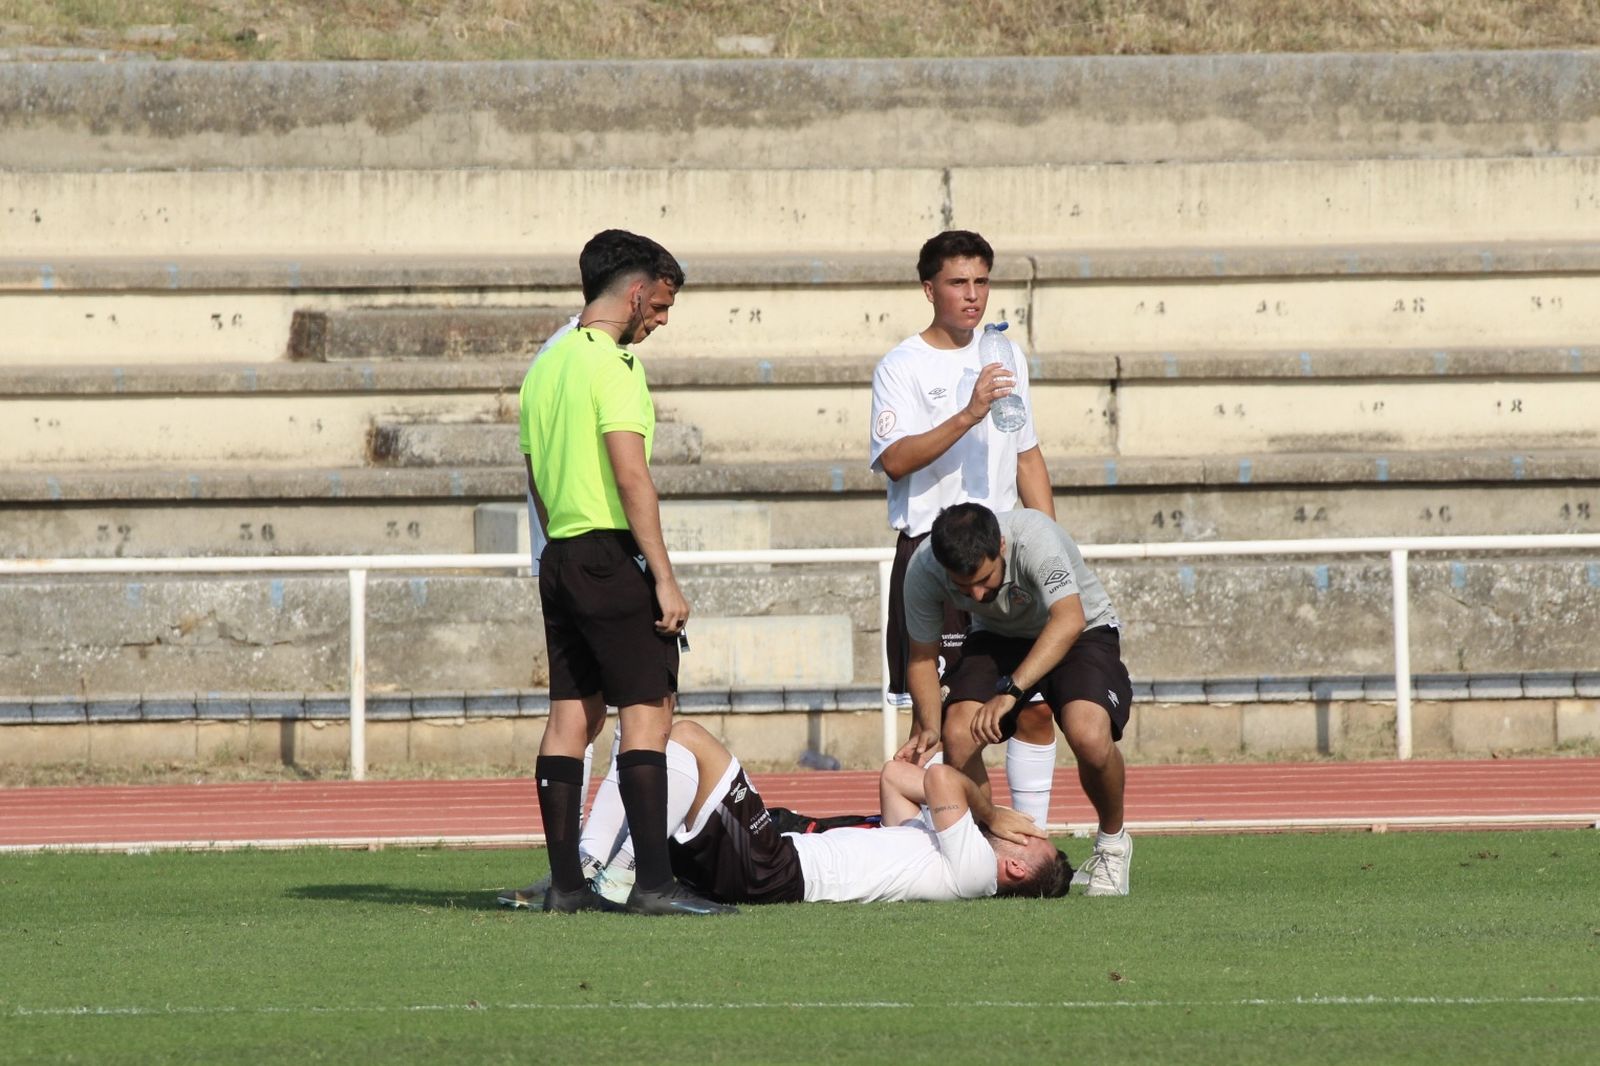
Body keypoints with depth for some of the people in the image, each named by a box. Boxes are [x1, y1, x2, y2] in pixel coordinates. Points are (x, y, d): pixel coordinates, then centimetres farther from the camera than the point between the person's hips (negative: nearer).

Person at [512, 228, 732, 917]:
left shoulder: (546, 365, 16)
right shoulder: (611, 364, -12)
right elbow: (632, 478, -18)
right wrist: (665, 577, -18)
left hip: (560, 556, 9)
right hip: (612, 554, -9)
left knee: (571, 717, 9)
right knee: (647, 712, -9)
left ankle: (565, 883, 9)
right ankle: (654, 882, -15)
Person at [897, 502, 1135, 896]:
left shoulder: (1034, 537, -37)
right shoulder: (923, 571, -23)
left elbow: (1069, 620, -48)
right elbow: (922, 656, -9)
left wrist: (1011, 690, -57)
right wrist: (926, 727, -26)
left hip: (1082, 631, -3)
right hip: (998, 638, 4)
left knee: (1089, 735, -31)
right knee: (957, 734, -23)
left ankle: (1112, 841, -1)